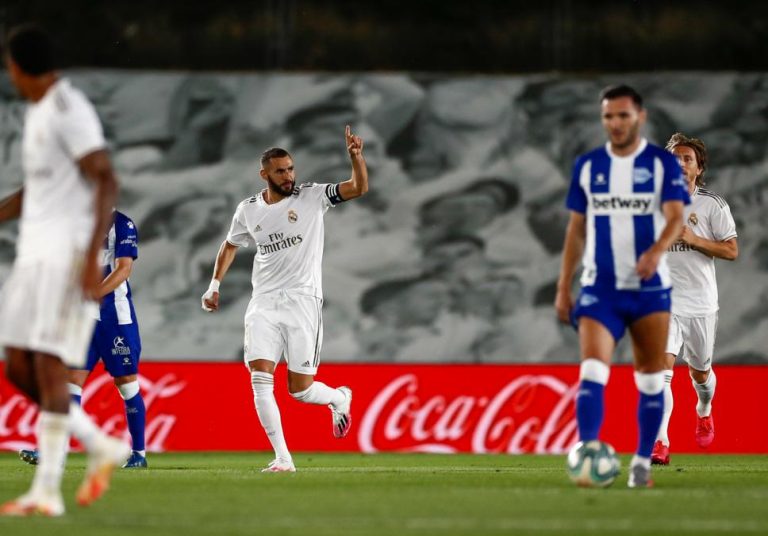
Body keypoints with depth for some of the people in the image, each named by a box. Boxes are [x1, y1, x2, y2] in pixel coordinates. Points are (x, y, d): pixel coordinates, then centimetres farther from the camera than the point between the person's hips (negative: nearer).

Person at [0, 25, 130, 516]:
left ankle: (47, 490, -12)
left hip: (67, 255, -9)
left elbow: (107, 182, -19)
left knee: (48, 366, -12)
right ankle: (100, 447, 16)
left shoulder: (69, 110, -13)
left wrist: (92, 257, -26)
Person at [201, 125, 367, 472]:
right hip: (264, 304, 3)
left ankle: (339, 398, 34)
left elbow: (359, 187, -12)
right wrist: (215, 285, 18)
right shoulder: (248, 210, 7)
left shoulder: (312, 197, -2)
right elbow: (230, 245, 25)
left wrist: (356, 157, -29)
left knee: (300, 390, -2)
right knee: (260, 379, -14)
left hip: (302, 301, -3)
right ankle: (282, 458, -12)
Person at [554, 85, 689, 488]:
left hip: (650, 288, -1)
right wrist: (563, 288, 9)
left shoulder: (663, 164, -1)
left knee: (651, 380, 5)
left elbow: (676, 217, -14)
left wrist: (657, 250, -35)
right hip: (599, 288, 1)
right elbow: (577, 229, 12)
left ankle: (642, 462, 17)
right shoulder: (587, 166, 7)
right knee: (592, 374, -16)